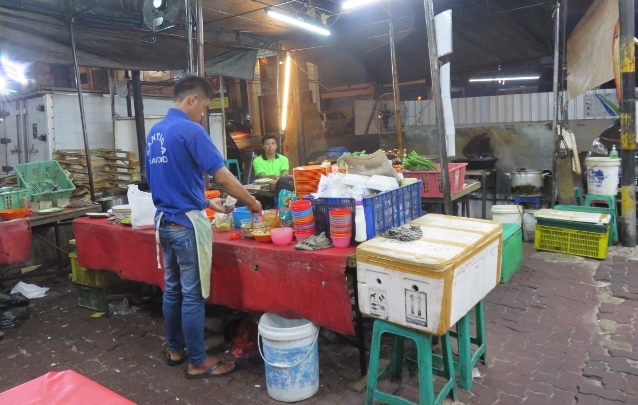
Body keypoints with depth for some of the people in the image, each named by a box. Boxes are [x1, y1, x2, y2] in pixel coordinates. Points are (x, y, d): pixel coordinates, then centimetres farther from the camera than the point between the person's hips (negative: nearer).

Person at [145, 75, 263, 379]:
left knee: (172, 289, 18)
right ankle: (197, 363, 14)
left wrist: (206, 202, 19)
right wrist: (252, 203, -3)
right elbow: (223, 177, -17)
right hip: (187, 223, -9)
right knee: (193, 295, 1)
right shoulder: (190, 130, -16)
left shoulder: (154, 132, 11)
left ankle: (174, 349, 32)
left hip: (164, 220, 9)